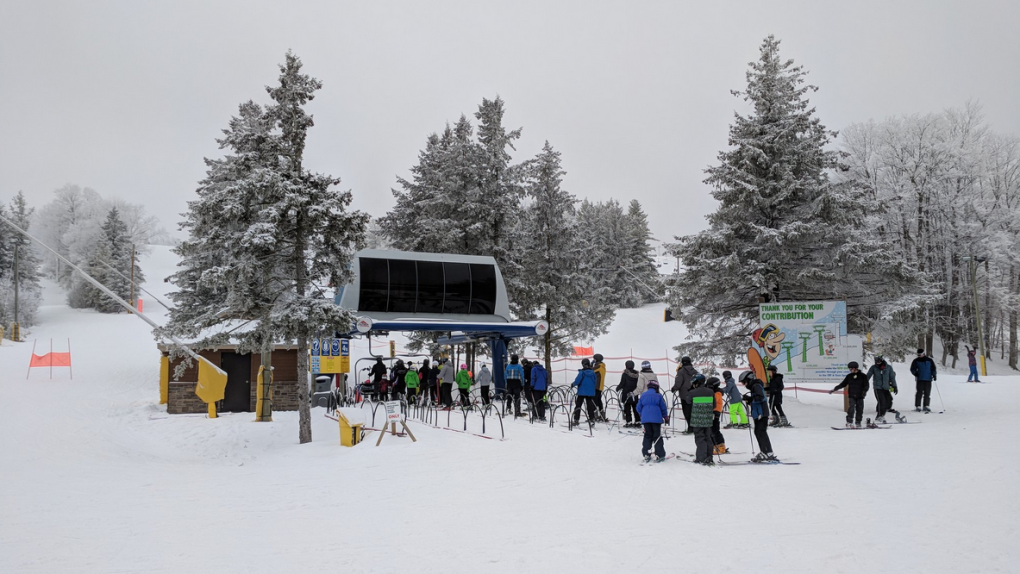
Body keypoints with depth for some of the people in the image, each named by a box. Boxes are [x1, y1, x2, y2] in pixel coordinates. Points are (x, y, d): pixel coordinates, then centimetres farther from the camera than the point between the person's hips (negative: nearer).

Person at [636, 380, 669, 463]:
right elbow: (663, 408, 3)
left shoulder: (643, 395, 7)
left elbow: (639, 408, 11)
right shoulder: (658, 396, -2)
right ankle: (659, 455, 0)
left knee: (647, 436, 11)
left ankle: (646, 455, 7)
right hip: (656, 419, -3)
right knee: (657, 436, 3)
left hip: (645, 419, 3)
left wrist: (642, 415, 29)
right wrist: (666, 418, 16)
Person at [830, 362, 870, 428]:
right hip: (852, 396, 0)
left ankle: (858, 423, 17)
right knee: (851, 408, -14)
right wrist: (834, 390, 8)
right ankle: (849, 423, -13)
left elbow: (866, 385, -1)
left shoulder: (863, 376, 1)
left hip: (860, 396, 0)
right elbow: (842, 384, 12)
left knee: (859, 410, 3)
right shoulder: (849, 376, 8)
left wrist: (864, 391, -21)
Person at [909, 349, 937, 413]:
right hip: (920, 379, -2)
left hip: (928, 379, 2)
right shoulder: (916, 361, 6)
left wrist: (934, 375, -1)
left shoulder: (929, 360, 9)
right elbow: (912, 369, 8)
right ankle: (917, 406, -4)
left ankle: (926, 406, 8)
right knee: (919, 392, -7)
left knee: (927, 393, 1)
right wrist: (915, 373, -10)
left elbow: (933, 368, 13)